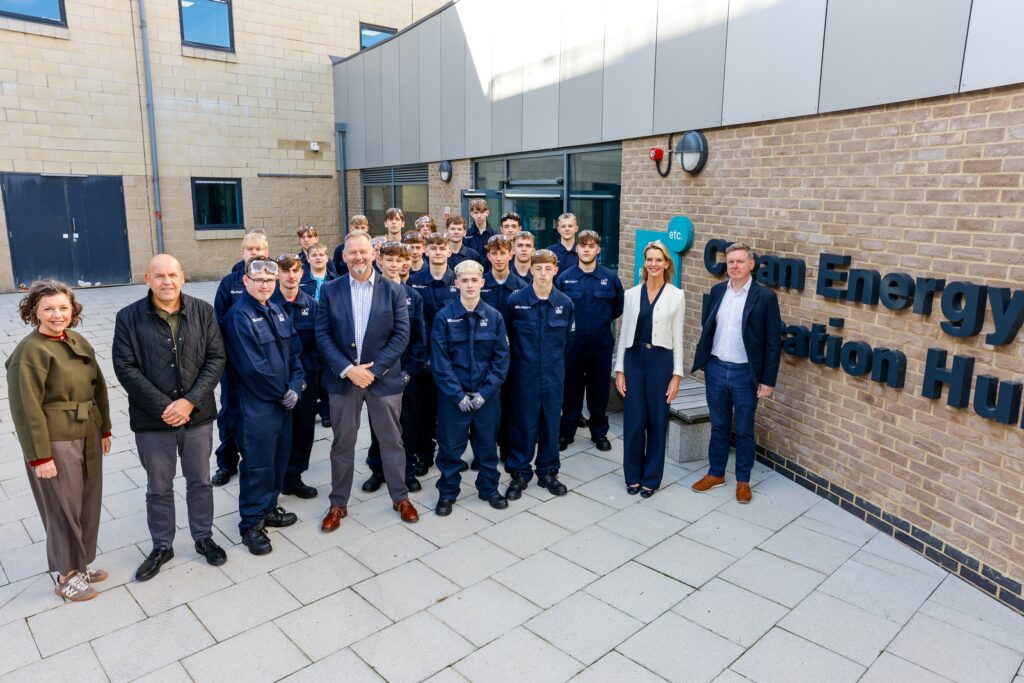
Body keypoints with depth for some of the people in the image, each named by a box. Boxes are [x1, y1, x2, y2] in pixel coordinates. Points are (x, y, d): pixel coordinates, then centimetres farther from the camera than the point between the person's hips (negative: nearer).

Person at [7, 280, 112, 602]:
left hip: (87, 437, 7)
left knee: (88, 505, 16)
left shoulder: (79, 343, 6)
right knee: (64, 509, 5)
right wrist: (40, 455, -17)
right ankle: (66, 576, 22)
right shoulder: (29, 351, -15)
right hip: (55, 443, -7)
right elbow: (26, 408, -16)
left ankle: (81, 563, 34)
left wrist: (104, 429, 13)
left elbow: (98, 388, 13)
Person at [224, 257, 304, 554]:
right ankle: (251, 524, 17)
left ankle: (268, 508, 34)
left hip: (284, 401, 7)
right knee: (258, 464, 2)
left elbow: (295, 352, 8)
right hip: (257, 404, -7)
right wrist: (282, 392, -10)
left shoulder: (278, 312, 9)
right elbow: (252, 366, -19)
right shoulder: (240, 316, -14)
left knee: (280, 458, 17)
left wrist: (295, 387, -6)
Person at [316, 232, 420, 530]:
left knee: (391, 440, 10)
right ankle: (338, 503, 26)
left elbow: (401, 334, -6)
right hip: (343, 377, 1)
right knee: (342, 442, 11)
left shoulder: (393, 290, -2)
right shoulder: (330, 290, 1)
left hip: (384, 377, -1)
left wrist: (375, 369, -13)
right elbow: (323, 335, -2)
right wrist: (347, 369, -14)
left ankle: (400, 497, 27)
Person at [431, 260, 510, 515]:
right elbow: (439, 361, -8)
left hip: (487, 395, 2)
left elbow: (501, 358, -2)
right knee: (450, 446, 7)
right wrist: (458, 395, -13)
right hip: (453, 395, -1)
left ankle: (489, 488, 31)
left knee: (487, 443, 13)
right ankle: (447, 492, 25)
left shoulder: (494, 317, -1)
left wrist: (485, 392, -10)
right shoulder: (444, 317, -6)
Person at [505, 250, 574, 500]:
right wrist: (520, 356, 8)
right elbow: (506, 336, 2)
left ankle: (548, 472, 26)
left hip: (553, 373, 2)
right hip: (524, 373, -2)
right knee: (523, 423, 5)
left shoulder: (565, 303, -1)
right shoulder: (516, 300, -8)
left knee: (551, 422, 11)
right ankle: (519, 473, 20)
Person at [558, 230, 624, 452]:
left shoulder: (610, 277, 1)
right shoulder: (565, 277, -1)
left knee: (599, 389, 10)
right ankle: (566, 432, 20)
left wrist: (605, 320, 6)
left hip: (601, 343, 1)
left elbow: (619, 306, 12)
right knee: (571, 389, 7)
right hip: (572, 343, 0)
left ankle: (599, 432, 25)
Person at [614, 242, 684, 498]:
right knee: (633, 421, 5)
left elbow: (677, 337, 0)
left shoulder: (676, 295, -1)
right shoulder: (632, 294, 4)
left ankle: (651, 478, 22)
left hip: (661, 360, -1)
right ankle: (633, 475, 22)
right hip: (634, 359, 2)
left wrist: (677, 374, -4)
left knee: (657, 421, 7)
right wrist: (619, 369, 2)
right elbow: (624, 333, 7)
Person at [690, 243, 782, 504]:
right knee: (718, 426, 15)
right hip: (716, 369, 3)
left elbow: (774, 341, -7)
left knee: (744, 430, 9)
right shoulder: (717, 291, 3)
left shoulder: (765, 296, -9)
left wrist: (768, 380, -9)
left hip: (745, 373, -3)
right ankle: (716, 474, 30)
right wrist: (704, 361, 8)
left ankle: (743, 480, 25)